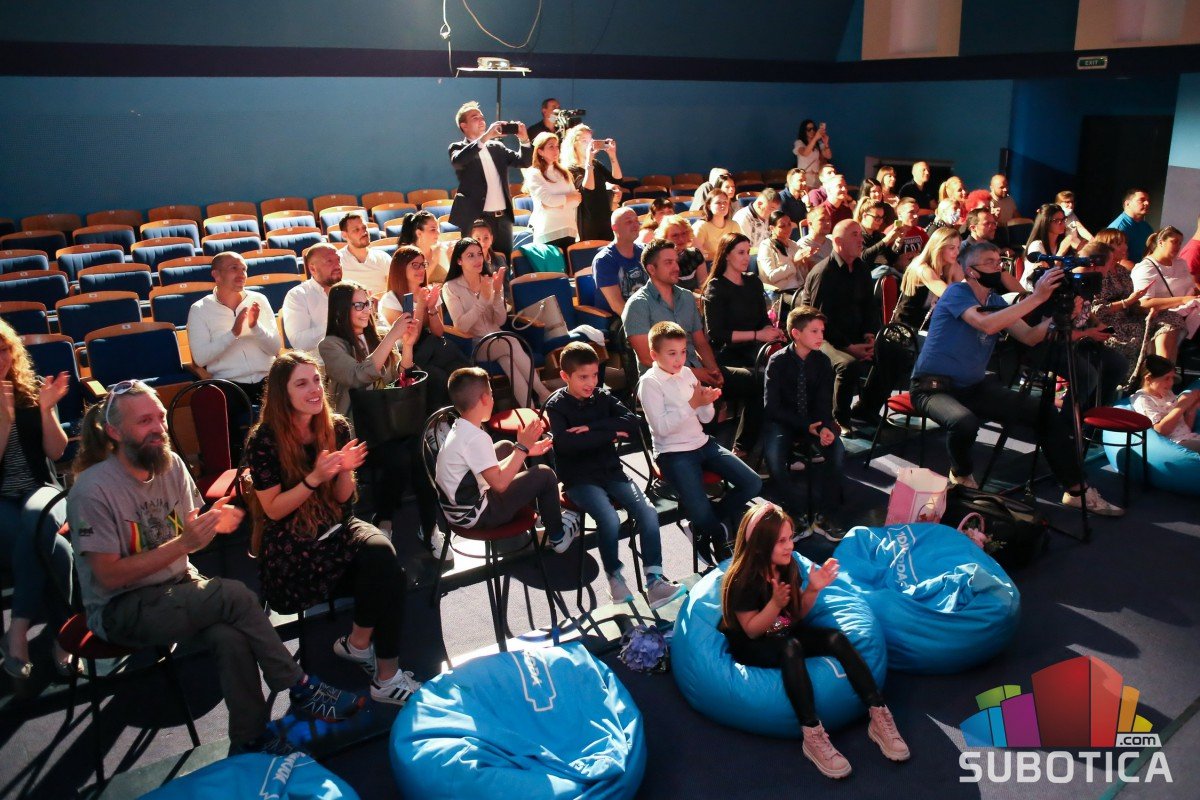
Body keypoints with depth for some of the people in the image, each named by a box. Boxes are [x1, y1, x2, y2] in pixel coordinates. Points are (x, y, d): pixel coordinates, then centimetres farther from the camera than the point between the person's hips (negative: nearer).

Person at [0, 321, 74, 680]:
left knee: (35, 521, -36)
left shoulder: (33, 390, 7)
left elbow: (56, 452, 3)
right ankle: (64, 630, -21)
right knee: (43, 541, -34)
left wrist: (46, 410, -11)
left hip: (41, 489, 1)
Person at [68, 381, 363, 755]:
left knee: (231, 637, -28)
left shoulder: (171, 464, 0)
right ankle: (302, 689, -15)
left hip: (178, 586, 5)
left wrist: (213, 524, -14)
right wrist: (182, 544, -25)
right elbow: (109, 575, -17)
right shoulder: (92, 490, -16)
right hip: (120, 611, -5)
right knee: (235, 595, -28)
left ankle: (250, 739, -14)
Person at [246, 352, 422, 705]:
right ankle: (359, 643, -5)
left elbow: (342, 498, 7)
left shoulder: (336, 428, 3)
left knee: (382, 554, -29)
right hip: (291, 544, -4)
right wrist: (314, 478, -22)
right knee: (382, 568, -28)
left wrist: (345, 471, -14)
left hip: (336, 527, 5)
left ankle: (387, 675, -15)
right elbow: (273, 510, -8)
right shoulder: (265, 440, -9)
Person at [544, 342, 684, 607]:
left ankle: (654, 581, -11)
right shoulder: (556, 406, -4)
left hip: (611, 471, 4)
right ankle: (615, 577, -4)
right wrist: (611, 433, -16)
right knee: (610, 519, -28)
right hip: (579, 479, -4)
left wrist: (592, 428, -17)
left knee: (648, 512, -17)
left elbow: (634, 424, -6)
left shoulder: (603, 397, 8)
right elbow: (565, 443, -23)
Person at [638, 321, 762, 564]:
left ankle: (707, 528, 11)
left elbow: (706, 418, 10)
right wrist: (693, 403, -23)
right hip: (673, 454, -7)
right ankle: (720, 533, 15)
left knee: (753, 483, -5)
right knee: (701, 514, -22)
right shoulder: (649, 382, -11)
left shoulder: (687, 373, 8)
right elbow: (662, 427, -20)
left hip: (702, 443, 7)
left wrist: (706, 402, -13)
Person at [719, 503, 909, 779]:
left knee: (835, 638, -20)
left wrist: (813, 589, -14)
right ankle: (812, 735, -38)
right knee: (791, 649, -38)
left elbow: (797, 614, 5)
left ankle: (879, 716, -22)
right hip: (752, 647, -6)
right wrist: (776, 603, -36)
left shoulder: (788, 566, -3)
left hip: (784, 634, 6)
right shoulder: (742, 580, -22)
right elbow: (752, 630, -19)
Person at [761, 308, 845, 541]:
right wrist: (806, 426, -22)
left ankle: (820, 515, -10)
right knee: (774, 458, -31)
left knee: (837, 451, -25)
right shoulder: (778, 361, -11)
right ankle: (800, 516, -14)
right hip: (782, 422, -3)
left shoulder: (822, 361, -1)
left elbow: (824, 403, -4)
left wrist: (825, 427, -27)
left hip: (814, 421, 3)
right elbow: (772, 407, -14)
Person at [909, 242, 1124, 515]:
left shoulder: (995, 301, 11)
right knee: (964, 422, -38)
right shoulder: (956, 292, -11)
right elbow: (986, 325, -29)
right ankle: (962, 475, -4)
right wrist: (1036, 298, -29)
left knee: (1047, 412, -7)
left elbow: (1028, 337, 2)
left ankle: (1076, 490, 3)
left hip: (974, 387, 7)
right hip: (934, 387, -7)